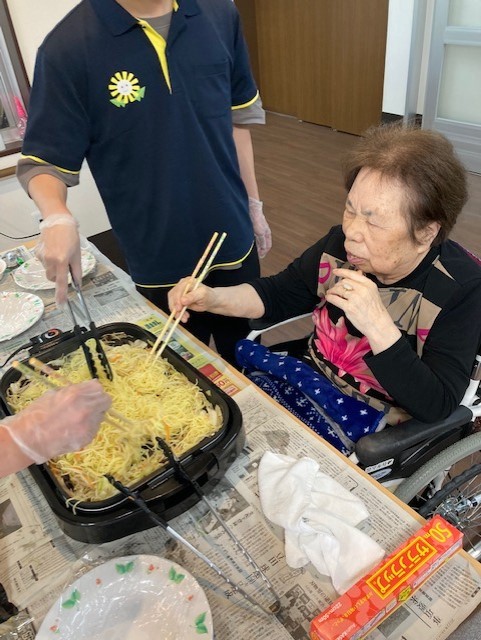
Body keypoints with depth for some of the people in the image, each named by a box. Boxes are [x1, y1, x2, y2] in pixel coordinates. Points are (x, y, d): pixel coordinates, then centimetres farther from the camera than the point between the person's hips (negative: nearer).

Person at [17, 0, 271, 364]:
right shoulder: (67, 47, -15)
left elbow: (238, 115, 7)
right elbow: (44, 161, -11)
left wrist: (253, 204, 9)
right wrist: (58, 219, -31)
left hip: (235, 242, 4)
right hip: (161, 265, -3)